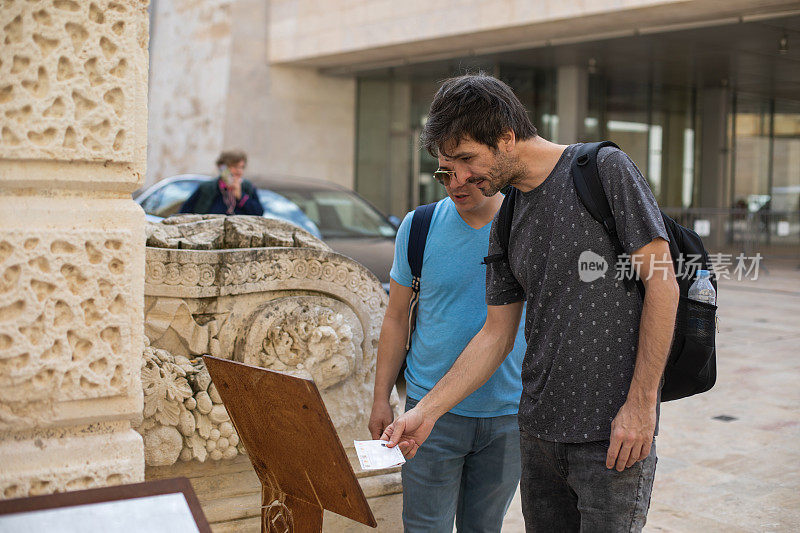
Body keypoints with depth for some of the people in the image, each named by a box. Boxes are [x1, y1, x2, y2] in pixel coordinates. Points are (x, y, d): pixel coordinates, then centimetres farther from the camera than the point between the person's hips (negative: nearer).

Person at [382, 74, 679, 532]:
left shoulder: (606, 170, -8)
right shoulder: (507, 226, 11)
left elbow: (662, 284, -11)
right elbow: (497, 335, 14)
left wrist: (641, 403, -14)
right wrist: (427, 411, 7)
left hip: (614, 435, -6)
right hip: (538, 431, 6)